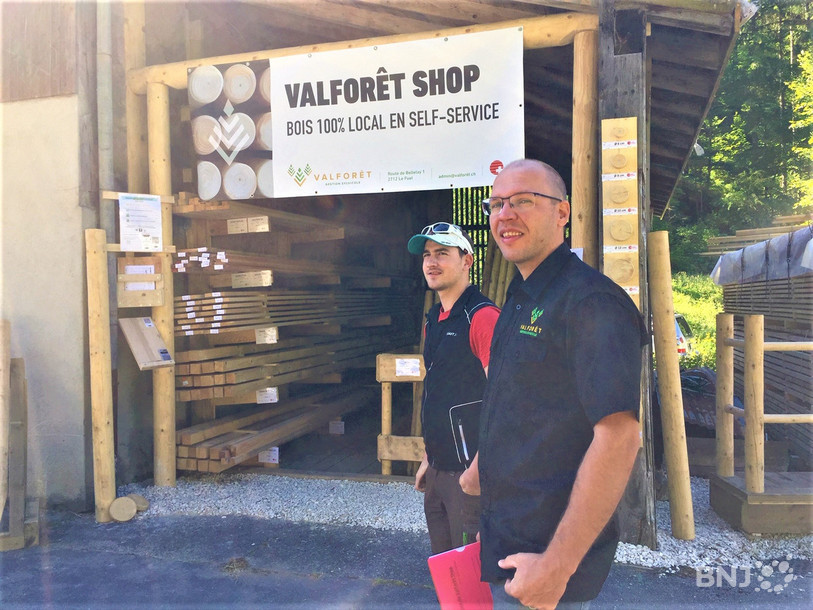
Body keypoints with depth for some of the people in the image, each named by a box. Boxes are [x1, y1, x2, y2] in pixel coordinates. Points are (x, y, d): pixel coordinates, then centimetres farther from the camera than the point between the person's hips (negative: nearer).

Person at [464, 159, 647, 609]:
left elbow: (619, 437, -26)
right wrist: (477, 476, 27)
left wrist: (557, 566, -26)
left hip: (549, 550, -9)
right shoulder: (520, 301, 10)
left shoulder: (591, 300, -19)